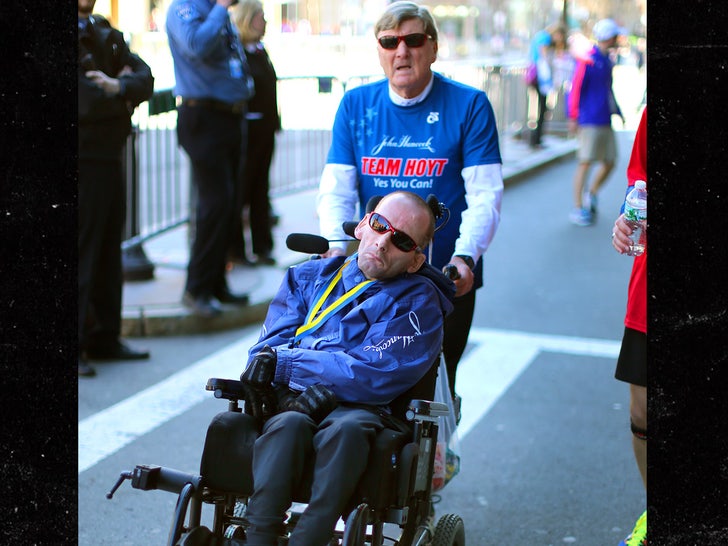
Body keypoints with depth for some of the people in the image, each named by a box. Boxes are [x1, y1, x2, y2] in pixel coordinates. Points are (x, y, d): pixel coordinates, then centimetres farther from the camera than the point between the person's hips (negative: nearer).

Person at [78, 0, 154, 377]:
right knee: (82, 254, -7)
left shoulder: (105, 35, 14)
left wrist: (119, 87, -17)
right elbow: (86, 102, -22)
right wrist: (121, 96, -5)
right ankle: (73, 348, -1)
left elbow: (144, 77, 3)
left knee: (109, 251, 13)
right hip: (83, 160, -8)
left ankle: (103, 338, 23)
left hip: (108, 158, 8)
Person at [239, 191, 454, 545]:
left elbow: (372, 376, -5)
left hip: (360, 408, -2)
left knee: (346, 427, -37)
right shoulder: (310, 276, 23)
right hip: (292, 400, 2)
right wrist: (315, 385, -13)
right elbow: (269, 348, 10)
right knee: (289, 423, -33)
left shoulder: (418, 301, 10)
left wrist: (281, 363, -8)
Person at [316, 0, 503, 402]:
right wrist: (337, 245, -16)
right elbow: (336, 189, 2)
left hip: (447, 279, -2)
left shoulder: (469, 106, -4)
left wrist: (465, 257, -24)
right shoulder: (355, 105, 6)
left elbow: (485, 195, -10)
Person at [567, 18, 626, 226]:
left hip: (605, 121, 8)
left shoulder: (607, 60, 14)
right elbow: (575, 89, -14)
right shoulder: (588, 61, -12)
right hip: (590, 121, -8)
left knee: (609, 162, 8)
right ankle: (578, 208, 0)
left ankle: (591, 196, 26)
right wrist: (573, 117, -17)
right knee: (585, 162, -6)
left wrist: (617, 112, 22)